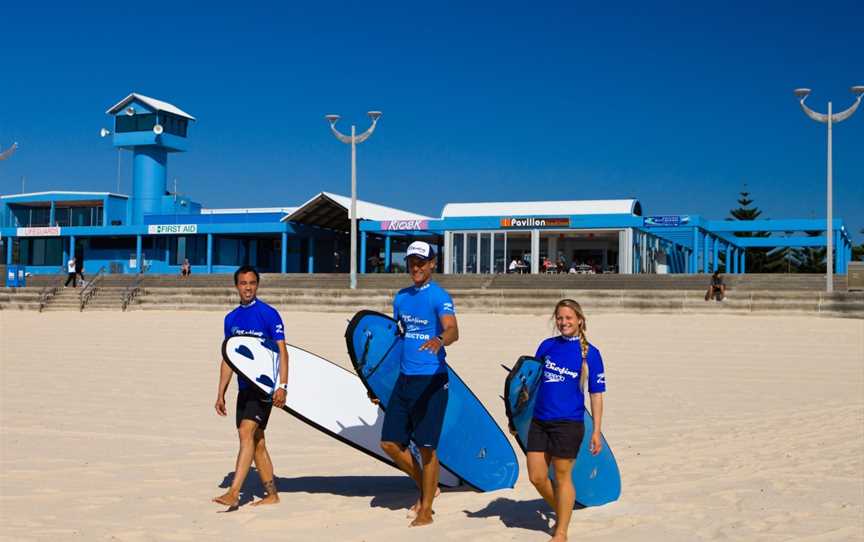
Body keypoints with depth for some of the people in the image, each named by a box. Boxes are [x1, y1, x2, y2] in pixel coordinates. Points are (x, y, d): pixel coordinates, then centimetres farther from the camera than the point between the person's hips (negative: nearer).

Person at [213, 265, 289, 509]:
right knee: (256, 442, 10)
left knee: (246, 432, -18)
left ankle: (233, 493, -22)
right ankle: (272, 494, 19)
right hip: (244, 386, 7)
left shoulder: (269, 314, -5)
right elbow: (228, 359, 17)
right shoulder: (231, 318, 13)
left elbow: (282, 352, -9)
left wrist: (282, 386, -19)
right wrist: (221, 393, 14)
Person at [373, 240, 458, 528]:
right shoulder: (401, 297, 12)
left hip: (431, 381, -7)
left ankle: (425, 512, 12)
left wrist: (440, 339, -49)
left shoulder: (439, 296, -9)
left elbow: (453, 330, -26)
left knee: (426, 447, -1)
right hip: (404, 379, 7)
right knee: (390, 443, 7)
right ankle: (427, 487, 28)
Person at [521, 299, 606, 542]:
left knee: (562, 476, 3)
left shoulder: (590, 353, -3)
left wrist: (596, 431, -6)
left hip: (568, 423, -4)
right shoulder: (547, 346, 7)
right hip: (539, 421, 4)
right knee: (536, 477, 6)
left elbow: (596, 394, -3)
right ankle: (560, 512, 31)